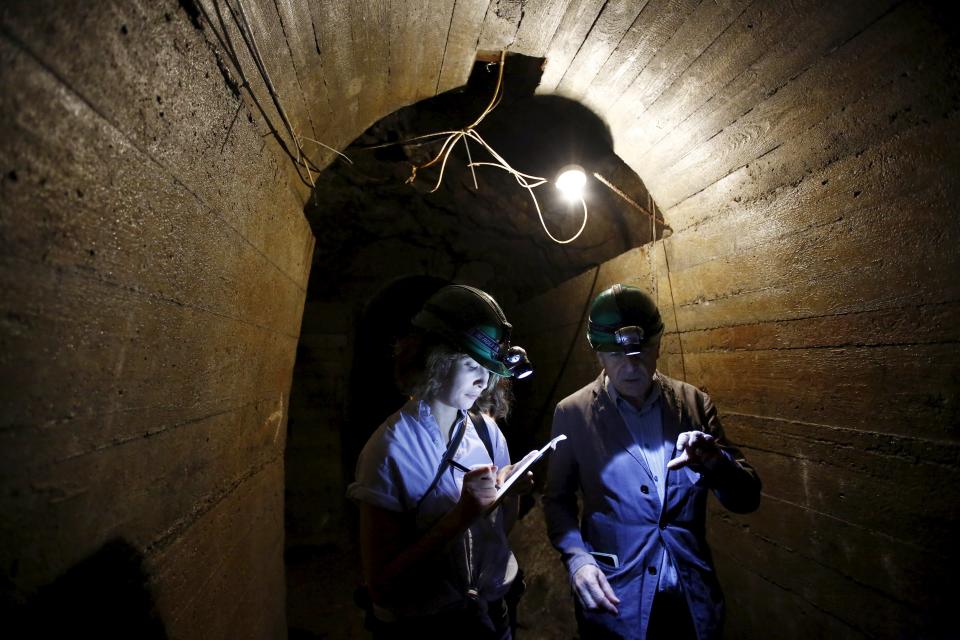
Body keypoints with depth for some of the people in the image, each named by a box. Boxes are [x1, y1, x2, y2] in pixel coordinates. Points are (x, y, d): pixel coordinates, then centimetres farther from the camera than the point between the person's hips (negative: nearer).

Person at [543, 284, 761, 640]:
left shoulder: (695, 403, -6)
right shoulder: (573, 413, -11)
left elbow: (746, 499, -3)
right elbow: (557, 499, 0)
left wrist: (715, 461, -23)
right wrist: (576, 557, -15)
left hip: (693, 596, 3)